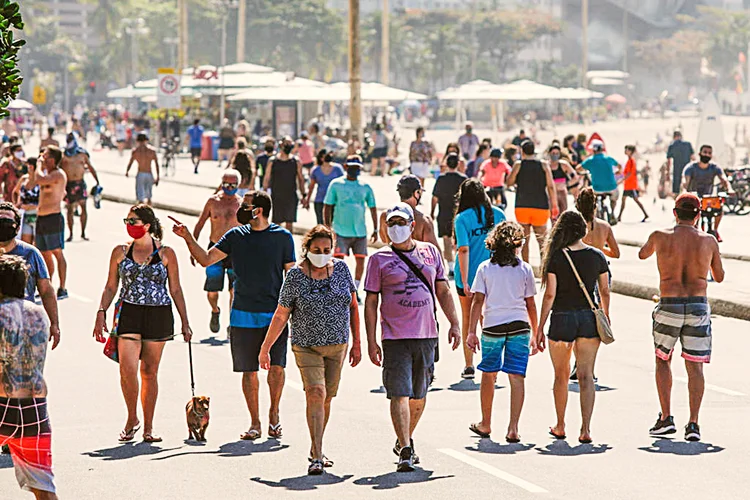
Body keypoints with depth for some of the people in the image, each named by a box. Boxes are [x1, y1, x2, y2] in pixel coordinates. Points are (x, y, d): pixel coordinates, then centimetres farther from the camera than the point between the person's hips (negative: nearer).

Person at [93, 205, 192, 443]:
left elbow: (175, 290, 8)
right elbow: (111, 287, 11)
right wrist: (101, 312, -2)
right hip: (128, 314, 0)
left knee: (150, 371, 4)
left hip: (159, 316, 0)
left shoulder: (166, 254, 3)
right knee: (127, 368, -14)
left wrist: (185, 322, 7)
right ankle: (132, 419, 7)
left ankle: (148, 427, 14)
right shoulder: (120, 252, 7)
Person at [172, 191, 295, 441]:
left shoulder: (282, 237, 1)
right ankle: (255, 423, 12)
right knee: (249, 371, 3)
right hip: (243, 315, 2)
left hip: (275, 314, -2)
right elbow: (206, 259, 9)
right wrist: (188, 237, -2)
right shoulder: (235, 236, 7)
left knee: (276, 366, -9)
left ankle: (274, 412, 14)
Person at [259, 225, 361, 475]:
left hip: (337, 345, 3)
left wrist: (356, 343, 9)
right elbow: (281, 315, -3)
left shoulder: (341, 268, 1)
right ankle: (317, 456, -18)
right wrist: (265, 348, 0)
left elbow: (353, 307, 10)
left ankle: (316, 450, 26)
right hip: (307, 346, -3)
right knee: (315, 394, -17)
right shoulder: (295, 276, -9)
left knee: (326, 399, 8)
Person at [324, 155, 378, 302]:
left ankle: (355, 291, 16)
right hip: (341, 231, -3)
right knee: (338, 260, -13)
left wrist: (375, 229, 11)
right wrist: (327, 228, -2)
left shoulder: (365, 187, 8)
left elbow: (373, 208, 15)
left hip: (360, 231, 3)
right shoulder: (336, 184, 2)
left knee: (360, 260, 2)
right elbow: (327, 206, 4)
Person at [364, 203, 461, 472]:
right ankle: (405, 451, -14)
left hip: (427, 335, 4)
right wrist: (371, 341, -4)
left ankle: (405, 440, 31)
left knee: (419, 395, 12)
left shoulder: (430, 252, 11)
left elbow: (443, 291, 17)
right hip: (395, 338, -3)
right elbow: (370, 302, 1)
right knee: (399, 394, -11)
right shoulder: (379, 258, 2)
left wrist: (454, 324, 9)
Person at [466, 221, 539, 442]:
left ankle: (485, 424, 26)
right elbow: (530, 304, 5)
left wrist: (471, 332, -1)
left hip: (492, 326, 1)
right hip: (519, 326, -1)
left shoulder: (485, 268, 2)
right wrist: (535, 334, 13)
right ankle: (513, 427, -10)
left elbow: (477, 301, -2)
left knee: (488, 375, 14)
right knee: (516, 377, -2)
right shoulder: (524, 269, 2)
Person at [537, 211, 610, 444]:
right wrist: (606, 317, 24)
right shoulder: (597, 256, 0)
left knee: (561, 375, 13)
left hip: (561, 319, -2)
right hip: (588, 319, 2)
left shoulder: (556, 257, -9)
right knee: (586, 376, 0)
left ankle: (560, 427, 25)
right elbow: (604, 291, 7)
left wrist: (540, 328, -4)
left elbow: (550, 295, -10)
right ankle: (585, 429, -10)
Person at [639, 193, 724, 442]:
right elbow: (719, 277, 14)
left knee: (662, 360, 18)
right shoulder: (708, 241, 1)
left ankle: (666, 417, 10)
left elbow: (642, 254, 21)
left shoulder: (660, 236, -2)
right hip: (698, 307, 0)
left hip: (669, 307, 0)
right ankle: (693, 423, -4)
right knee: (695, 366, 5)